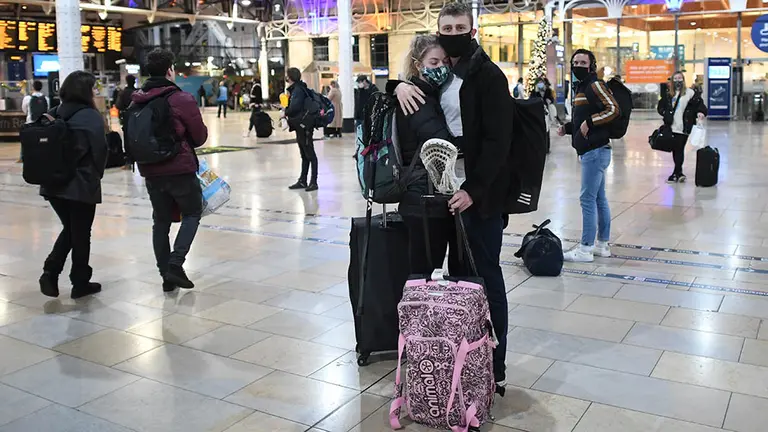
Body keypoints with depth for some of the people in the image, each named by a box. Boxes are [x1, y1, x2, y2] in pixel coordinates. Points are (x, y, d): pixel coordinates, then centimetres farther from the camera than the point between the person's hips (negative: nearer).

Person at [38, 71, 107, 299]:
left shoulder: (53, 115, 6)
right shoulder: (91, 116, -12)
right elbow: (99, 151, -12)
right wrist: (96, 175, 6)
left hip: (53, 183, 6)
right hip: (82, 184, -6)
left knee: (69, 229, 21)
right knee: (81, 233, 7)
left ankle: (50, 271, 7)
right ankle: (80, 283, 17)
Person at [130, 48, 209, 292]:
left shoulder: (137, 102, 5)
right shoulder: (181, 99, -11)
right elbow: (200, 136, -5)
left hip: (151, 171, 5)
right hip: (180, 168, -5)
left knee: (161, 221, 13)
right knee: (192, 214, 12)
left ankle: (166, 276, 16)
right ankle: (176, 263, -4)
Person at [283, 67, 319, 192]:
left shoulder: (298, 89, -16)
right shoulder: (295, 89, 14)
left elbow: (295, 106, -27)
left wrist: (286, 113, -11)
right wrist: (287, 113, 2)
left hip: (304, 125, -10)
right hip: (300, 126, 10)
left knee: (310, 154, -4)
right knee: (304, 155, 14)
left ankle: (313, 182, 1)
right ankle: (302, 181, 22)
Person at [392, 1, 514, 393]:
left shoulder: (488, 75, -7)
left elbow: (498, 140, -14)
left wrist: (473, 188, -21)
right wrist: (400, 84, 2)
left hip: (481, 190, -6)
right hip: (446, 186, 7)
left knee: (485, 272, -1)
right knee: (460, 271, 11)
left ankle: (495, 368, 8)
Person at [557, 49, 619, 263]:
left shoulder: (595, 85, -9)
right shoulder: (579, 87, 19)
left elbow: (613, 109, -18)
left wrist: (589, 121, -20)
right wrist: (567, 127, 12)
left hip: (595, 151, -10)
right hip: (590, 151, 10)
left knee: (588, 199, -7)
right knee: (599, 198, 13)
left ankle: (585, 249, -2)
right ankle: (602, 244, 21)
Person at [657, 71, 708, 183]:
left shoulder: (690, 93, -2)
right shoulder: (668, 94, 10)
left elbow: (699, 103, -3)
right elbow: (660, 106, 16)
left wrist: (700, 112, -21)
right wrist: (665, 113, -2)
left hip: (683, 127, -4)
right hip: (672, 127, 4)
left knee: (679, 149, -5)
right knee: (675, 149, 9)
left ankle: (676, 173, 1)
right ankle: (679, 173, 19)